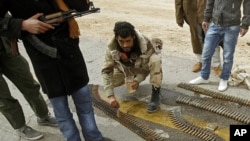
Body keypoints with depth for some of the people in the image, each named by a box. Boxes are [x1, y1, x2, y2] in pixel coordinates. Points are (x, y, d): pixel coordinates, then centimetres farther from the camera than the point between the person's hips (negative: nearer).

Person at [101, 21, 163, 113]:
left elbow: (149, 65, -23)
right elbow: (106, 71, -27)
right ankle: (132, 78, 20)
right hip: (128, 68, 3)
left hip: (143, 67, -3)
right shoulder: (112, 48, -31)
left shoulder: (146, 43, -36)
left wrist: (138, 79, -39)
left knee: (155, 60, -35)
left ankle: (155, 95, -22)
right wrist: (110, 95, -36)